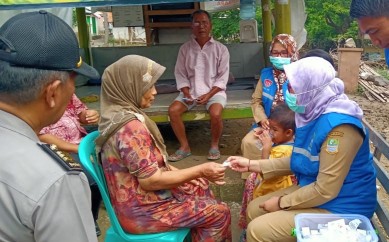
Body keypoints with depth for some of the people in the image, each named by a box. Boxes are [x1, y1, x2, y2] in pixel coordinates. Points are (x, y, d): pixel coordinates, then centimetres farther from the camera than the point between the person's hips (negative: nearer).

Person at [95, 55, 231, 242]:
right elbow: (151, 180, -26)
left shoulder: (119, 113, 1)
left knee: (200, 186, 23)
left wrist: (179, 172, 5)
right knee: (219, 214, 0)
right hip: (140, 209, -9)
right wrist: (200, 171, -19)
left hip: (136, 196, 9)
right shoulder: (130, 127, -29)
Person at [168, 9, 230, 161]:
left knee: (215, 113, -32)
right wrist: (186, 93, -12)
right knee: (173, 110, -22)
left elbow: (223, 77, -4)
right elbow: (180, 74, 4)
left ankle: (214, 145, -4)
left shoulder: (221, 49, -2)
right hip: (191, 91, 3)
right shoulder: (185, 48, 5)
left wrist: (208, 95, -17)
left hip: (214, 91, -2)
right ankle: (184, 147, -5)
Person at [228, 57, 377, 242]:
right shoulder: (314, 113, 1)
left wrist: (282, 203, -14)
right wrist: (252, 165, 5)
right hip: (313, 190, 9)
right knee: (254, 210, 10)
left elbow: (325, 190, -27)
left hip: (339, 208, -9)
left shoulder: (338, 125, -28)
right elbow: (298, 161, 8)